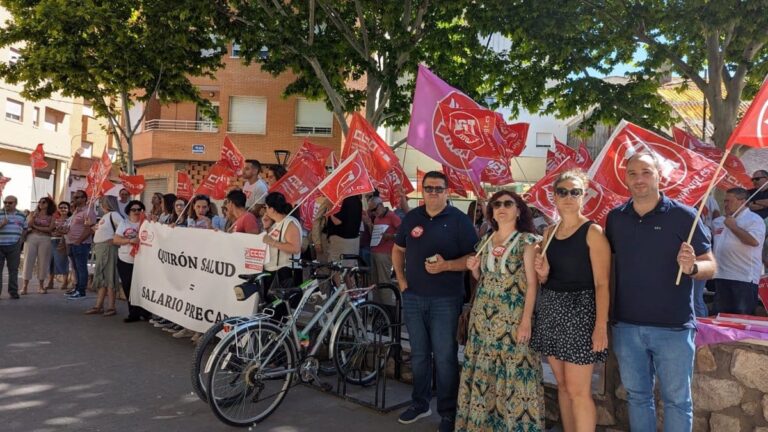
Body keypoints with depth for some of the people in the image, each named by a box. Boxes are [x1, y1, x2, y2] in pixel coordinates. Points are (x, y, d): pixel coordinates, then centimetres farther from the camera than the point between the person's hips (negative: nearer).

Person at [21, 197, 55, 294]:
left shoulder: (51, 217, 6)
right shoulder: (33, 213, 10)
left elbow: (50, 229, -6)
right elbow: (28, 224, -3)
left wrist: (35, 227, -6)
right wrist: (35, 215, -13)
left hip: (45, 240, -1)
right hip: (31, 238, 1)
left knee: (43, 261, 1)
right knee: (28, 260, -3)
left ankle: (41, 286, 10)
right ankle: (25, 286, -1)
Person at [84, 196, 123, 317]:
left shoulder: (113, 214, -9)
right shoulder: (104, 217, 20)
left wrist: (113, 239, -18)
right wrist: (93, 228, 9)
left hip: (108, 248, -10)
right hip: (99, 248, 10)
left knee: (108, 277, -7)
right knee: (101, 278, 10)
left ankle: (111, 307, -4)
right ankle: (98, 306, 14)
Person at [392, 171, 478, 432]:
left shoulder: (459, 220, -7)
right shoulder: (411, 217, 7)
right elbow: (398, 249, 18)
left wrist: (446, 265, -24)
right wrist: (400, 279, 6)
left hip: (446, 300, -4)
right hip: (413, 297, 4)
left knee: (445, 357, 2)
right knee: (418, 355, 15)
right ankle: (420, 404, 31)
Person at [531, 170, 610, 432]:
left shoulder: (593, 232, -8)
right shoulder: (549, 233, 10)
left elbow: (602, 283, -13)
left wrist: (601, 325, -20)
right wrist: (542, 271, -6)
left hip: (579, 311, -6)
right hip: (551, 310, 6)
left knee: (578, 390, -3)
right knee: (562, 385, 14)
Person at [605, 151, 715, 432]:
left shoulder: (684, 215, -8)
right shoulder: (615, 217, 3)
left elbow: (710, 267, -6)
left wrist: (692, 267, -28)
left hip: (672, 327, -3)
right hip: (626, 325, 3)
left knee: (676, 400, 12)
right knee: (637, 396, 18)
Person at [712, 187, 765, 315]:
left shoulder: (754, 219, -7)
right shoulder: (719, 221, 15)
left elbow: (754, 241, -24)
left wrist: (733, 227, -15)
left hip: (744, 278, -7)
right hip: (722, 276, 7)